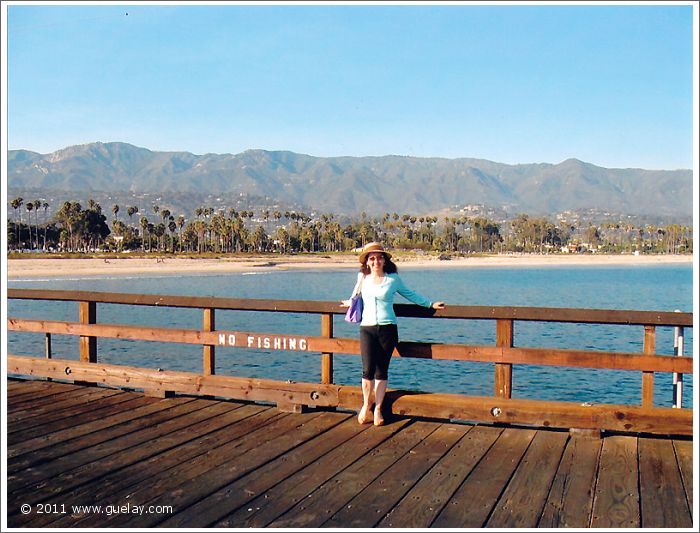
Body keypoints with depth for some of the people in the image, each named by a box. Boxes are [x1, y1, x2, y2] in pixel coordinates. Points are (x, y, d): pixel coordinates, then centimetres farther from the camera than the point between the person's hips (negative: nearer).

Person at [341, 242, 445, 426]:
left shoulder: (393, 278, 3)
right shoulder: (363, 278, 7)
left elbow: (409, 294, 17)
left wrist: (430, 304, 18)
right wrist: (350, 302, 43)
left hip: (387, 328, -1)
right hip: (367, 328, 1)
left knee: (382, 370, 3)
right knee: (368, 370, -9)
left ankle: (378, 408, 17)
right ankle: (366, 404, 15)